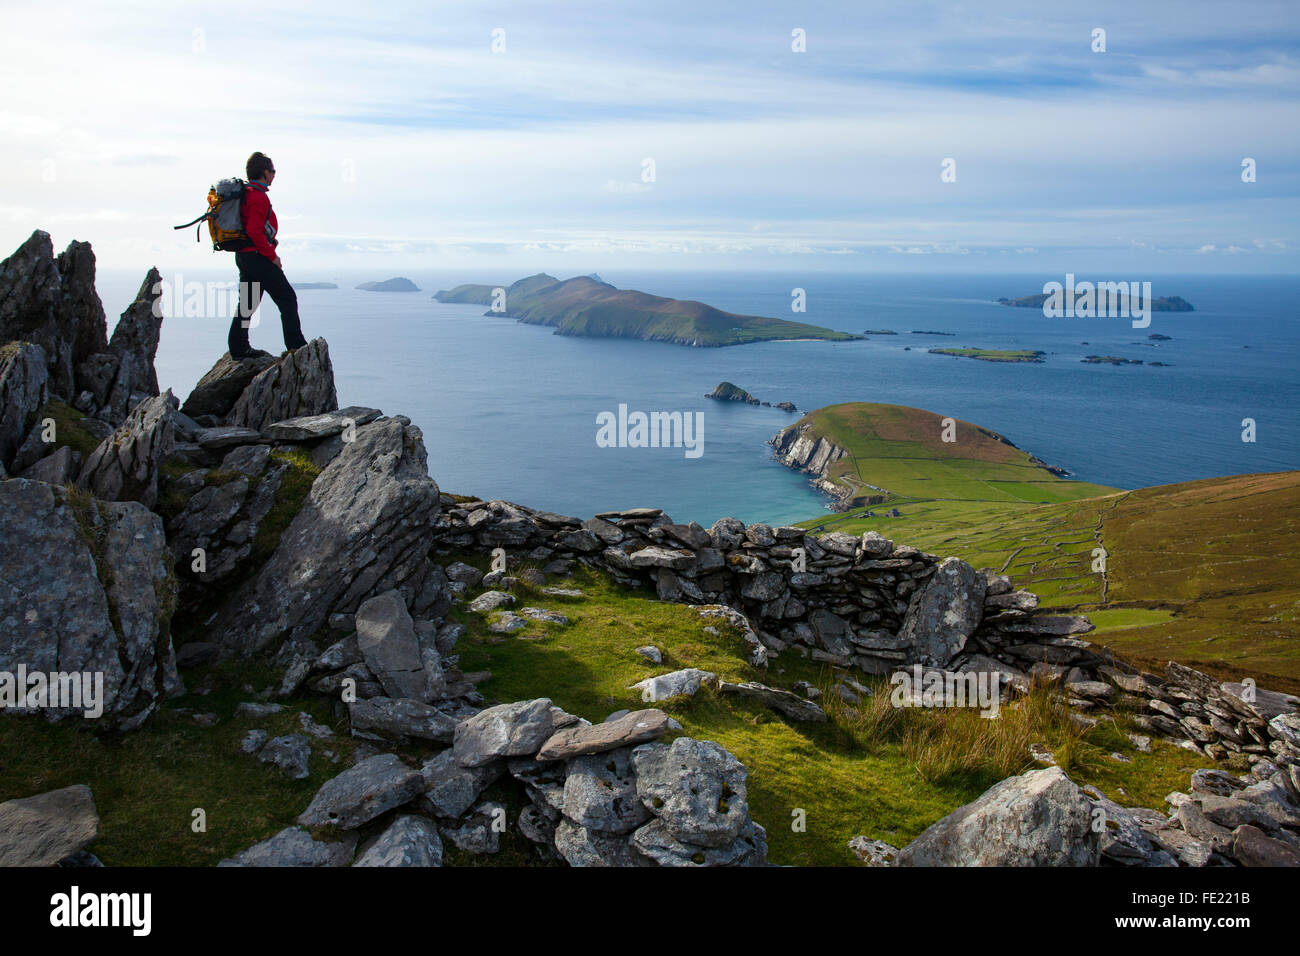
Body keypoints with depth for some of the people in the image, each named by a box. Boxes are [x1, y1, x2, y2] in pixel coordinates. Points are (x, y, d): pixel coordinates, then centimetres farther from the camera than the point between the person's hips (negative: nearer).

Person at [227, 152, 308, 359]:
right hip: (257, 256, -10)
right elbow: (254, 231, -24)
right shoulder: (259, 197, -17)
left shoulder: (246, 193, 14)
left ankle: (239, 347, 16)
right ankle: (296, 345, -3)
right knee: (287, 298, -3)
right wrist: (272, 256, -16)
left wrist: (269, 239, 15)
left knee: (247, 302, 14)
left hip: (243, 255, 10)